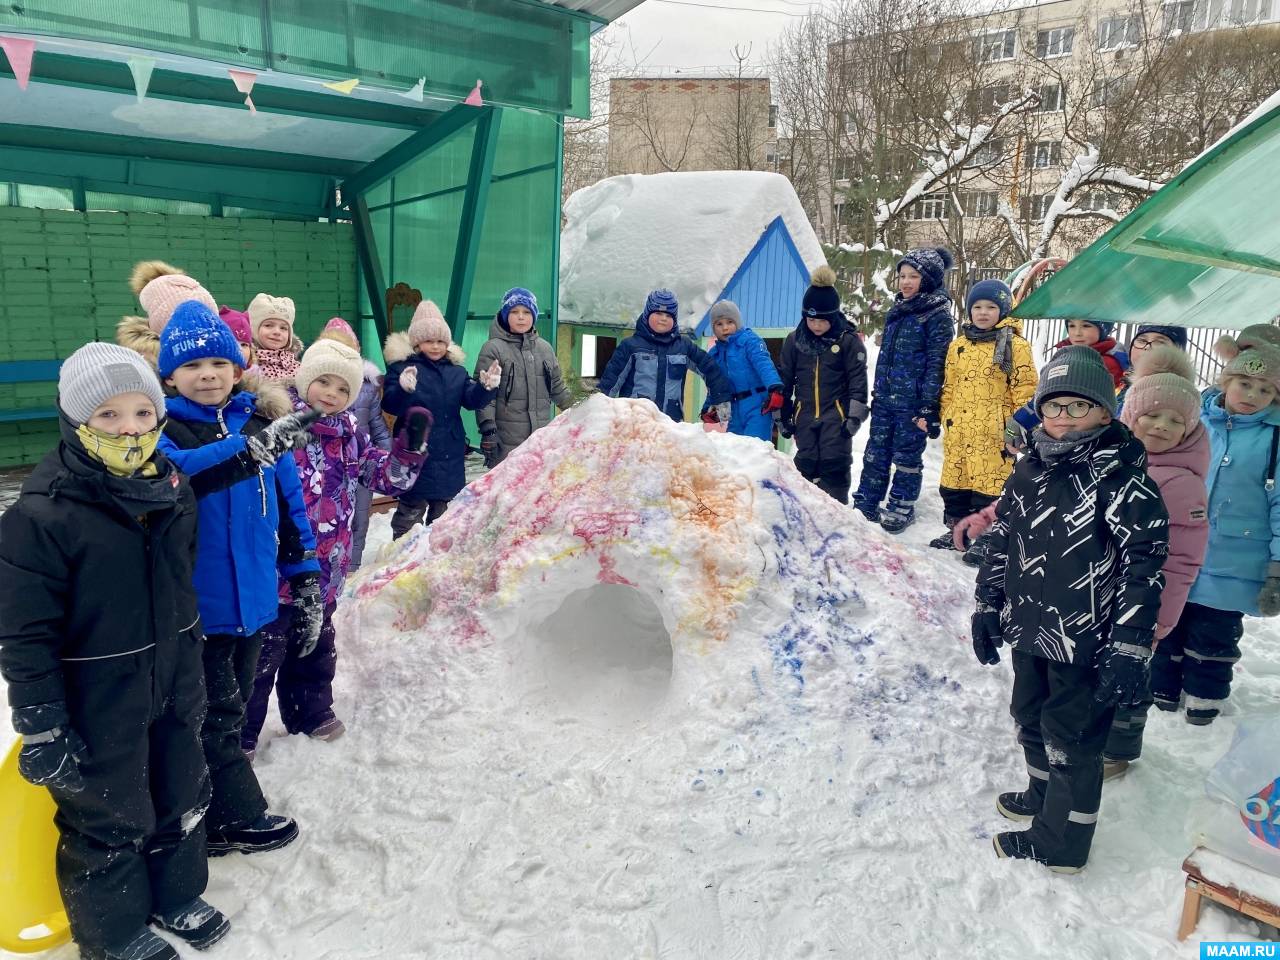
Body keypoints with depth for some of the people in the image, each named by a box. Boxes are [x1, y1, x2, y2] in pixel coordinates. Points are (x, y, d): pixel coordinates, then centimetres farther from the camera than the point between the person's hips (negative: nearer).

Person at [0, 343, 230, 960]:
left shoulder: (174, 490, -1)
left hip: (174, 688, 6)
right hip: (99, 702, -6)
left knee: (180, 795, 21)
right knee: (106, 815, 13)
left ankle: (176, 893, 46)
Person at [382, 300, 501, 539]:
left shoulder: (456, 370, 9)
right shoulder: (401, 366, -7)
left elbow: (472, 400, 0)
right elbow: (389, 405, -18)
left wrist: (486, 387, -22)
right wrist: (403, 389, -40)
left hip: (450, 456, 5)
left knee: (443, 511, 18)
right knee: (410, 512, 0)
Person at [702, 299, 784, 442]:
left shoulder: (749, 339, -6)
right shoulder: (715, 353, 14)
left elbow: (763, 363, -22)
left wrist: (775, 388, -37)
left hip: (757, 406, -7)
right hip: (736, 410, 7)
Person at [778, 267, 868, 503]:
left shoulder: (849, 341, -6)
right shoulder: (794, 340, 3)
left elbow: (858, 380, -5)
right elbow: (785, 380, 9)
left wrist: (855, 416, -9)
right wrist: (783, 415, 9)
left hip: (836, 414, -3)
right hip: (804, 415, 3)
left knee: (834, 465, -3)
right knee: (806, 464, 8)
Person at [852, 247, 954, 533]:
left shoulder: (938, 315, -10)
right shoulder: (897, 310, 11)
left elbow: (936, 364, -13)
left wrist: (929, 407, -17)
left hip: (913, 402, -6)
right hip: (884, 399, 6)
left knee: (907, 457, 6)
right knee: (875, 453, 10)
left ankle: (901, 509, 20)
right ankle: (865, 505, 20)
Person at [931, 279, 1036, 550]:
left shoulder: (1014, 345, -4)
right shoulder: (958, 345, 13)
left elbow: (1025, 387, -6)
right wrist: (946, 417, 15)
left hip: (993, 431, -6)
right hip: (958, 429, 6)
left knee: (988, 486, -5)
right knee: (954, 481, 13)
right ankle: (956, 529, 28)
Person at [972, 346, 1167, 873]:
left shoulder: (1121, 478, -16)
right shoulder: (1029, 470, 5)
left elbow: (1143, 568, -17)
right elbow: (1002, 540, 13)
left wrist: (1130, 649, -20)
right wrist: (988, 608, 14)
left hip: (1084, 643, -7)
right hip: (1029, 631, 7)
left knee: (1071, 740, 7)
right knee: (1031, 721, 23)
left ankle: (1061, 842, 26)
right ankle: (1043, 796, 47)